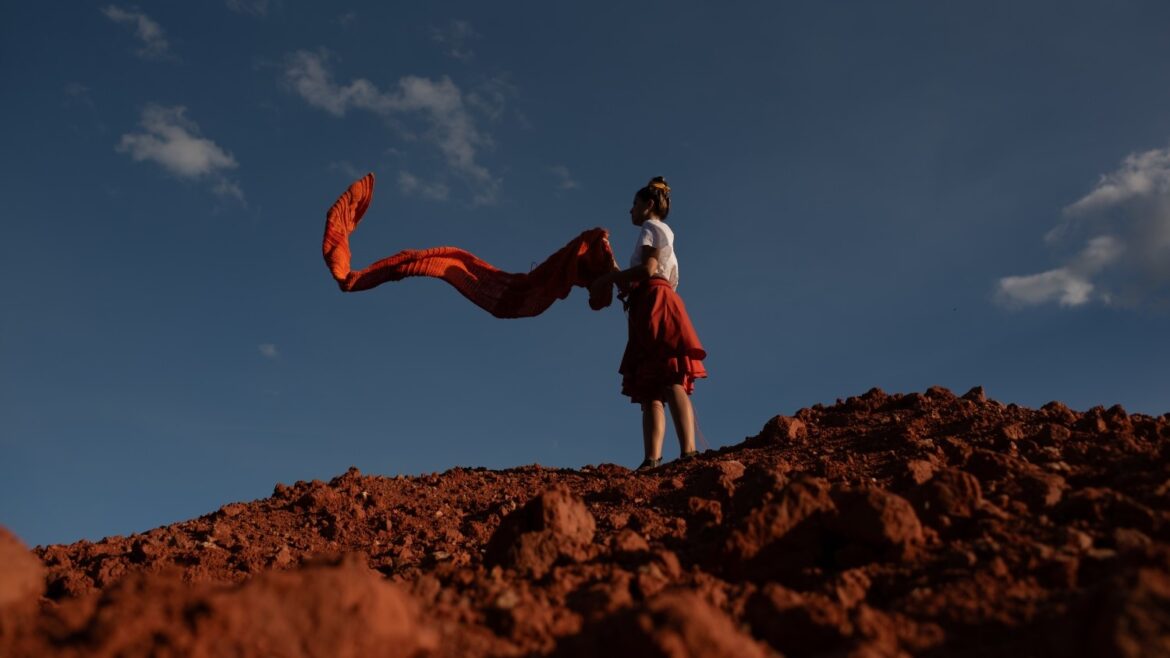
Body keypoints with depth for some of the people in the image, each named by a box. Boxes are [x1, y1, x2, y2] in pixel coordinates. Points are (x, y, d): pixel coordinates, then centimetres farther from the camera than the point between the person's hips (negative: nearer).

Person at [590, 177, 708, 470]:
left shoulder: (652, 227, 7)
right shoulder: (662, 234, 33)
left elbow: (648, 268, -11)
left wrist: (611, 276, -4)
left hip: (655, 303, -9)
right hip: (650, 309, 9)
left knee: (670, 383, -23)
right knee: (650, 392, -5)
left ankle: (688, 452, -35)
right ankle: (653, 459, -17)